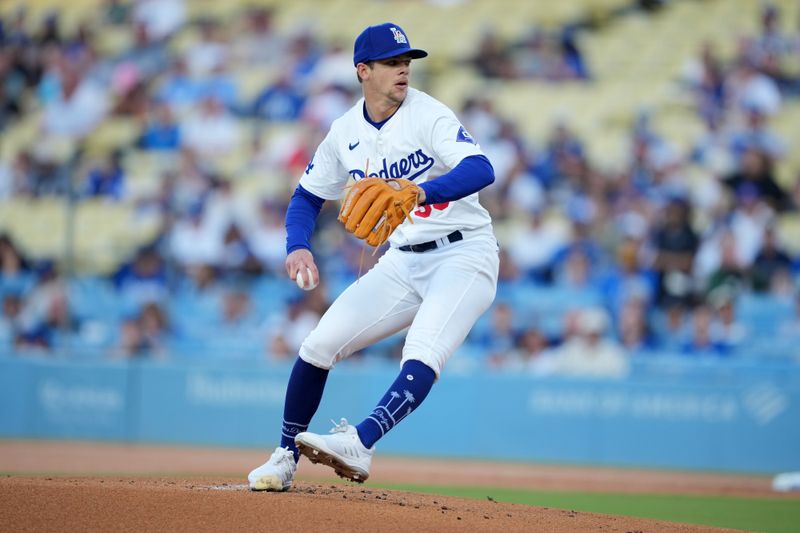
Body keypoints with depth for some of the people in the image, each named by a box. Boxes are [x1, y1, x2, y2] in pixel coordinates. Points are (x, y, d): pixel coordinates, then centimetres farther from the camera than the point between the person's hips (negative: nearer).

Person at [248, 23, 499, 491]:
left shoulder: (429, 115, -14)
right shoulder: (346, 132, 4)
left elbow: (481, 170, -29)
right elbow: (307, 197, 14)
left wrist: (422, 192, -47)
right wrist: (299, 246, -7)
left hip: (464, 255, -6)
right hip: (403, 262, 6)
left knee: (422, 356, -30)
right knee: (320, 344, -2)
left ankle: (359, 444, -42)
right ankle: (285, 459, 11)